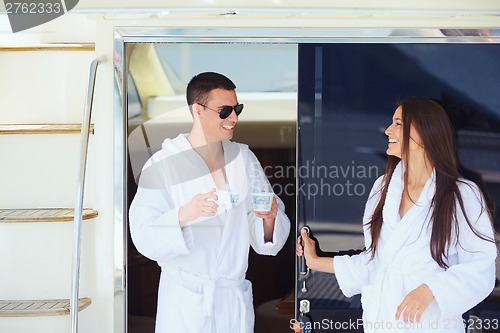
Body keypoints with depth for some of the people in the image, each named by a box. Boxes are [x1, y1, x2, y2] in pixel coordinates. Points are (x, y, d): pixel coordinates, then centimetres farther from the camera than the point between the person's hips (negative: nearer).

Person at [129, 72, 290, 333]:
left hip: (235, 297, 4)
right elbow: (144, 236, -16)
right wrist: (183, 215, -33)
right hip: (185, 300, -4)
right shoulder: (162, 164, -9)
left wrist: (270, 218, -17)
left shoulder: (244, 158, 6)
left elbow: (262, 238, 5)